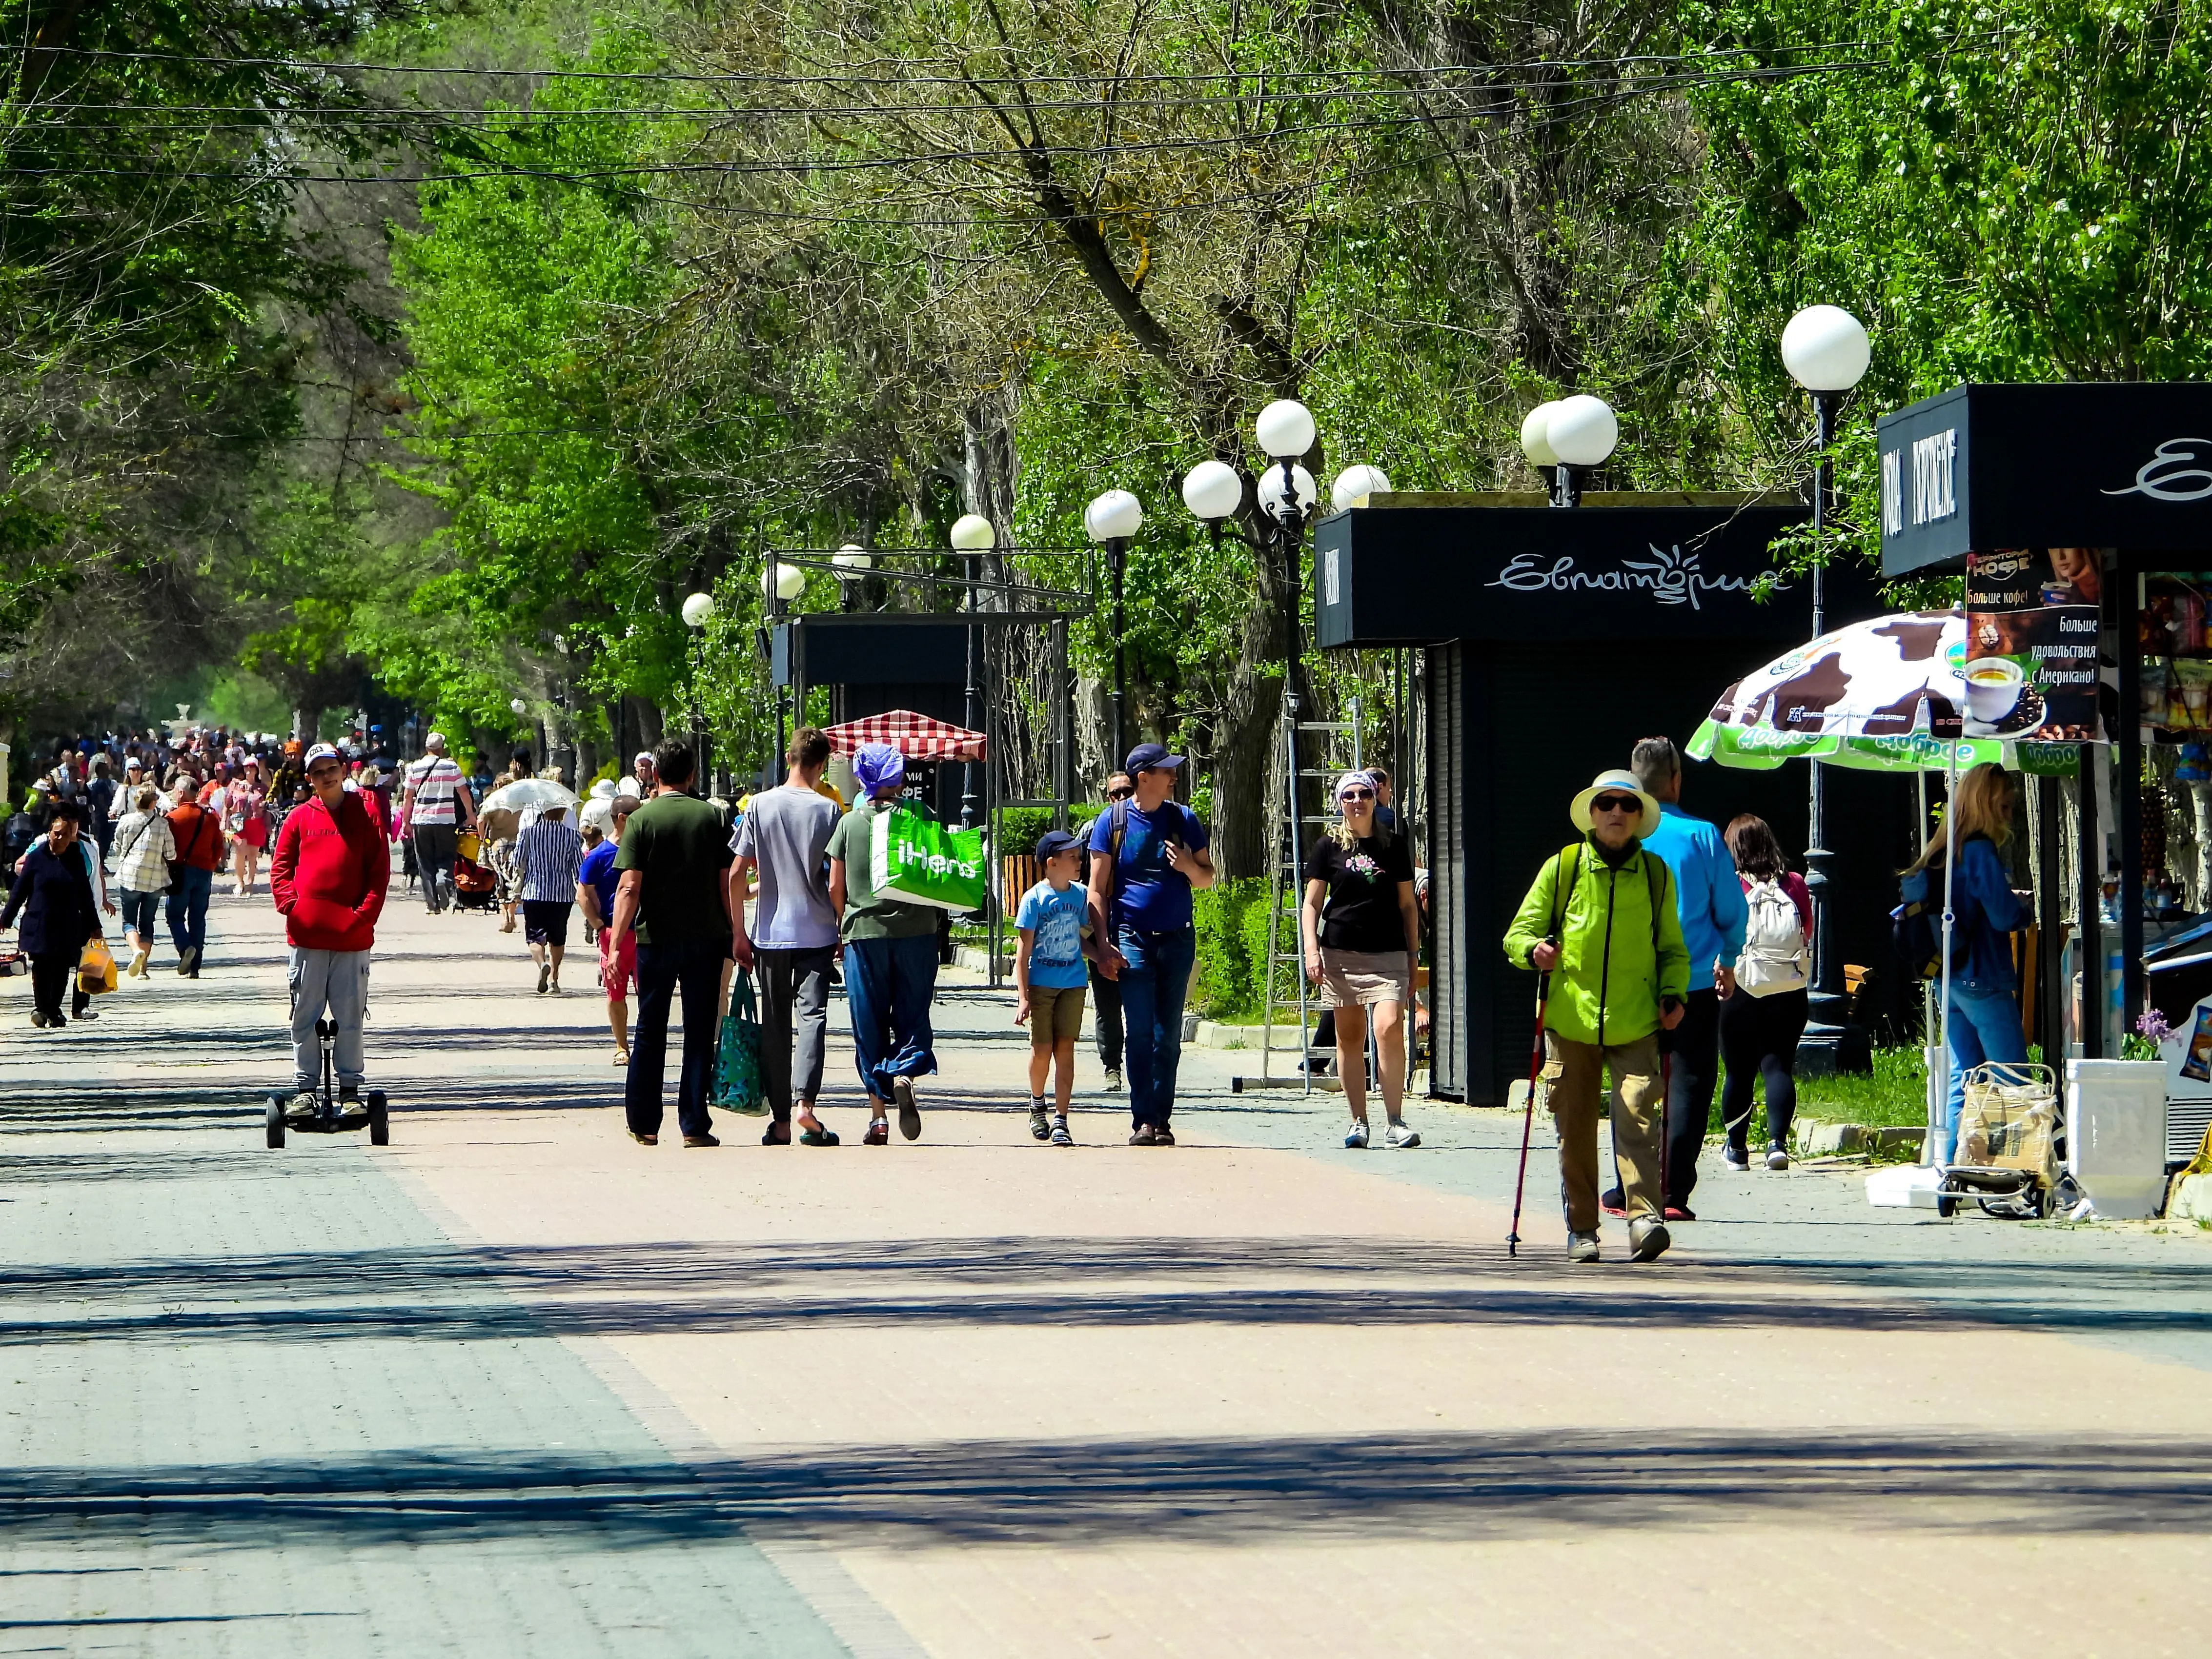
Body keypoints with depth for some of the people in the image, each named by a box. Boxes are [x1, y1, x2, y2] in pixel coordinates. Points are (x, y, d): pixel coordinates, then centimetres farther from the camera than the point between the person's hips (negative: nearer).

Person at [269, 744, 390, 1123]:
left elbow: (379, 871, 2)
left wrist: (364, 913, -9)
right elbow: (280, 867, 8)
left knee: (350, 1017, 2)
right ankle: (305, 1088, 11)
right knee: (305, 1016, 4)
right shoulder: (299, 819, 9)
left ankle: (350, 1089, 9)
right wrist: (290, 903, -9)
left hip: (352, 935, -1)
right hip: (307, 935, 1)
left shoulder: (365, 816, 6)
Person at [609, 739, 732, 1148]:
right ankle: (695, 1125, 2)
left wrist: (616, 944, -10)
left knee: (649, 1033, 10)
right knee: (699, 1033, 5)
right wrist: (734, 937, 8)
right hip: (706, 939, 1)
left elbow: (629, 888, -11)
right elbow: (727, 884, 0)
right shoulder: (712, 817, 0)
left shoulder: (642, 819, -5)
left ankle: (644, 1123, 14)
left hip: (656, 940, -1)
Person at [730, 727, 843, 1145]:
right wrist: (844, 930, 6)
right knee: (812, 1015, -4)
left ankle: (781, 1121, 10)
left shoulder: (760, 805, 0)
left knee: (775, 1024, 8)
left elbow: (737, 873, 0)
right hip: (817, 933, -2)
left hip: (770, 934, 2)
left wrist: (738, 933, 7)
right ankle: (804, 1101, -24)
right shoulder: (827, 810, -4)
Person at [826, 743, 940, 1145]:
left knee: (869, 1024, 6)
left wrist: (844, 926, 16)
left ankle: (878, 1114, 4)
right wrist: (932, 914, 17)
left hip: (863, 931, 0)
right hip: (914, 929, 0)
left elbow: (835, 888, 5)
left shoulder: (849, 823, 3)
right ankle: (905, 1074, -22)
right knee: (912, 1015, 7)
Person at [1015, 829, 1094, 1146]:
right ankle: (1037, 1104, 28)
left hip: (1073, 983, 3)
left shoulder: (1080, 896, 5)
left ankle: (1060, 1120, -2)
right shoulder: (1034, 899, -9)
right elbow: (1023, 950, -8)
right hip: (1040, 985, -3)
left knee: (1065, 1049, -3)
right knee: (1042, 1049, 0)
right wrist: (1022, 997, -13)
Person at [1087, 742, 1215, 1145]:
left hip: (1177, 940, 3)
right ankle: (1143, 1121, -8)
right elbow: (1097, 888, 1)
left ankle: (1162, 1120, 9)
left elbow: (1207, 878, 15)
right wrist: (1104, 945, -7)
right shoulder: (1113, 820, 1)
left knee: (1169, 1036, 4)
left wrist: (1189, 867, -9)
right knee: (1140, 1033, -9)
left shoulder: (1183, 819, 8)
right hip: (1133, 940, -3)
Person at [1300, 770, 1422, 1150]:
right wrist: (1311, 950, -7)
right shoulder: (1329, 847, 6)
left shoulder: (1395, 847, 10)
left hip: (1388, 954, 0)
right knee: (1350, 1035, 3)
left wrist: (1413, 956, 11)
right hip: (1340, 954, 0)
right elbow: (1312, 904, 6)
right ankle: (1358, 1122, 10)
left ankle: (1395, 1122, -12)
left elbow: (1408, 905, 14)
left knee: (1389, 1029, -16)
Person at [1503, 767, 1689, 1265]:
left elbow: (1673, 949, 19)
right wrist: (1534, 950, -15)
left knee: (1639, 1119, -16)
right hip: (1571, 1019, 0)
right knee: (1575, 1129, 4)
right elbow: (1519, 933, 8)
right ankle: (1581, 1228, 14)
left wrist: (1672, 994, 1)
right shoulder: (1561, 868, 6)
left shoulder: (1657, 875, 10)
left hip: (1636, 1024, 0)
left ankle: (1645, 1217, -20)